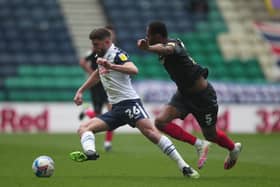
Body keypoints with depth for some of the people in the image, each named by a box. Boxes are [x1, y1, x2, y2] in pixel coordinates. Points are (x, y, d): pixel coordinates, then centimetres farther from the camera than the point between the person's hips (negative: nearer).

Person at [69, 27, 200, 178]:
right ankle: (90, 152, -37)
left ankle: (183, 166, -29)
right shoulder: (101, 57, 20)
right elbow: (97, 74, 42)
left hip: (129, 103, -9)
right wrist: (80, 91, 39)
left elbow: (134, 70, -27)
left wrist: (111, 66, -37)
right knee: (84, 128, -6)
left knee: (150, 132, -28)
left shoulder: (117, 54, -7)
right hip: (116, 109, 9)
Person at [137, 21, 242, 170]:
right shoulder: (171, 43, -1)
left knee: (210, 135, 10)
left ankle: (234, 149, 44)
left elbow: (167, 50, -55)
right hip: (183, 93, 8)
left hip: (202, 95, -8)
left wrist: (148, 48, -74)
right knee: (161, 122, -13)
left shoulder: (172, 45, -28)